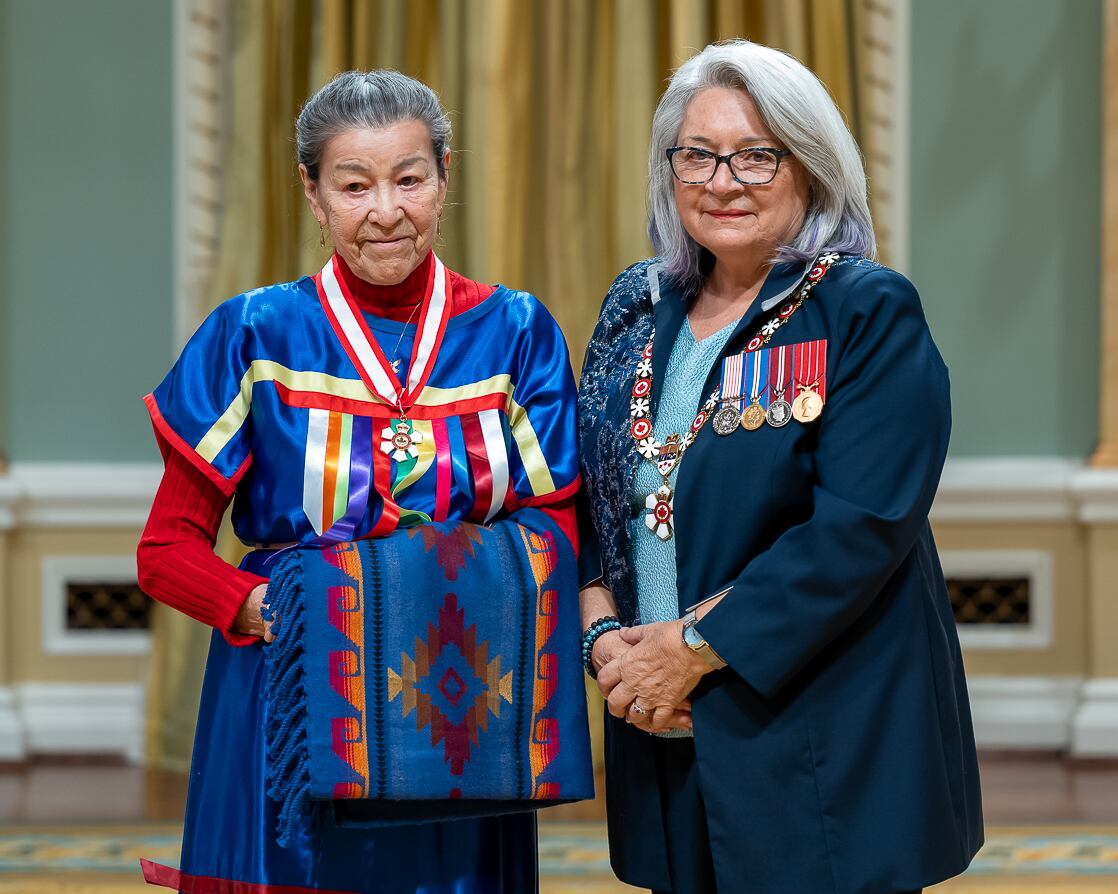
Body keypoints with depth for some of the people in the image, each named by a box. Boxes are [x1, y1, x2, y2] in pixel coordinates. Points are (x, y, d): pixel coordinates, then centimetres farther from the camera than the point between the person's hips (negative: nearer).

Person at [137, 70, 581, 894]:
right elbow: (168, 548, 1)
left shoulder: (515, 333, 4)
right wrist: (258, 609, -19)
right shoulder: (255, 336, 0)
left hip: (462, 712, 2)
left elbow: (557, 522, 6)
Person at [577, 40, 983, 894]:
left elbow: (860, 527, -17)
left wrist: (695, 645, -17)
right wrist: (604, 636, -7)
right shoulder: (637, 311, 11)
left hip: (827, 748, -5)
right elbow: (588, 500, 12)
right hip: (667, 738, 5)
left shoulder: (868, 313, -8)